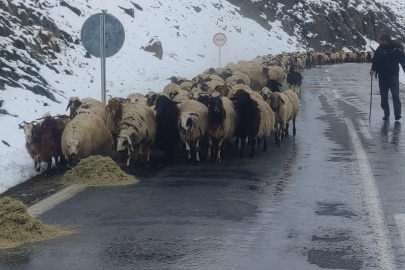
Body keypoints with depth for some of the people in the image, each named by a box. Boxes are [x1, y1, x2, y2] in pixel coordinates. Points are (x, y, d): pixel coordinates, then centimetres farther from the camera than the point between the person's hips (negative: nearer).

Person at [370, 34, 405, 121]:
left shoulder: (397, 50, -3)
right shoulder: (380, 50, 5)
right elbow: (375, 61, 7)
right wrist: (373, 70, -10)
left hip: (393, 76, -3)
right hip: (382, 77, 3)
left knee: (395, 95, -11)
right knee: (384, 97, 6)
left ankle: (397, 113, -8)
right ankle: (386, 114, 13)